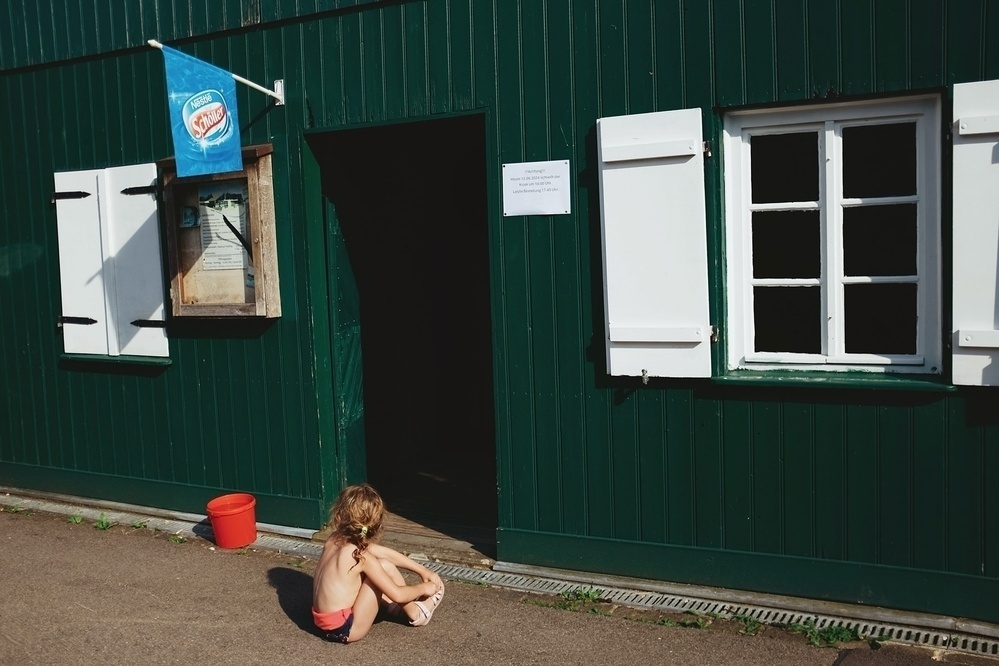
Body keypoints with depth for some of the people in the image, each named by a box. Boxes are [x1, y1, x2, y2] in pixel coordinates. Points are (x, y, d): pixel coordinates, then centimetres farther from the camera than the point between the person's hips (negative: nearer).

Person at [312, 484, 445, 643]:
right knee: (385, 567, -6)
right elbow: (397, 595, -16)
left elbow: (387, 553, 10)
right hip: (345, 629, -8)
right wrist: (424, 587, 3)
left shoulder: (334, 540, 3)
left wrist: (422, 570, 15)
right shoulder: (360, 556, -19)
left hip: (326, 624, 8)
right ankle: (416, 613, 11)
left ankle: (401, 609, 23)